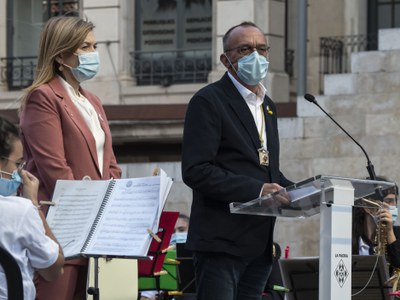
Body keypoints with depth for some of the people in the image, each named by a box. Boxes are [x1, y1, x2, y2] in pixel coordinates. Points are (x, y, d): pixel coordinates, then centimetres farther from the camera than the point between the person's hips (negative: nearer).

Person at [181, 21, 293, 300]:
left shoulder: (267, 106, 20)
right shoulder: (208, 101, -7)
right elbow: (195, 171, -17)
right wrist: (256, 190, -23)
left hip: (260, 243, 8)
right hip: (222, 243, -8)